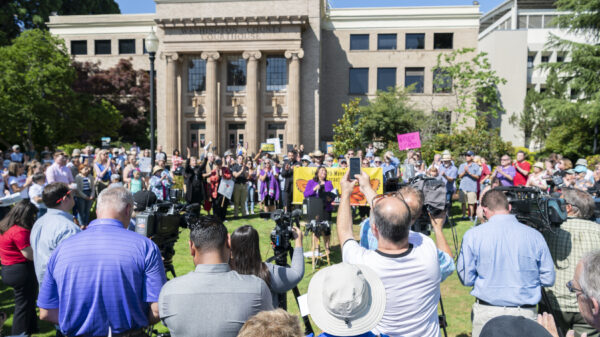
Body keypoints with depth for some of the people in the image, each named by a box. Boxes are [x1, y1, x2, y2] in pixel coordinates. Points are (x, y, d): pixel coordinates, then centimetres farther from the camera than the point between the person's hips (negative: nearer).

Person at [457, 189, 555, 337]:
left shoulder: (473, 235, -10)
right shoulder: (535, 235, -4)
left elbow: (466, 279, -6)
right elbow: (548, 279, 2)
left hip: (487, 313, -1)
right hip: (526, 314, 2)